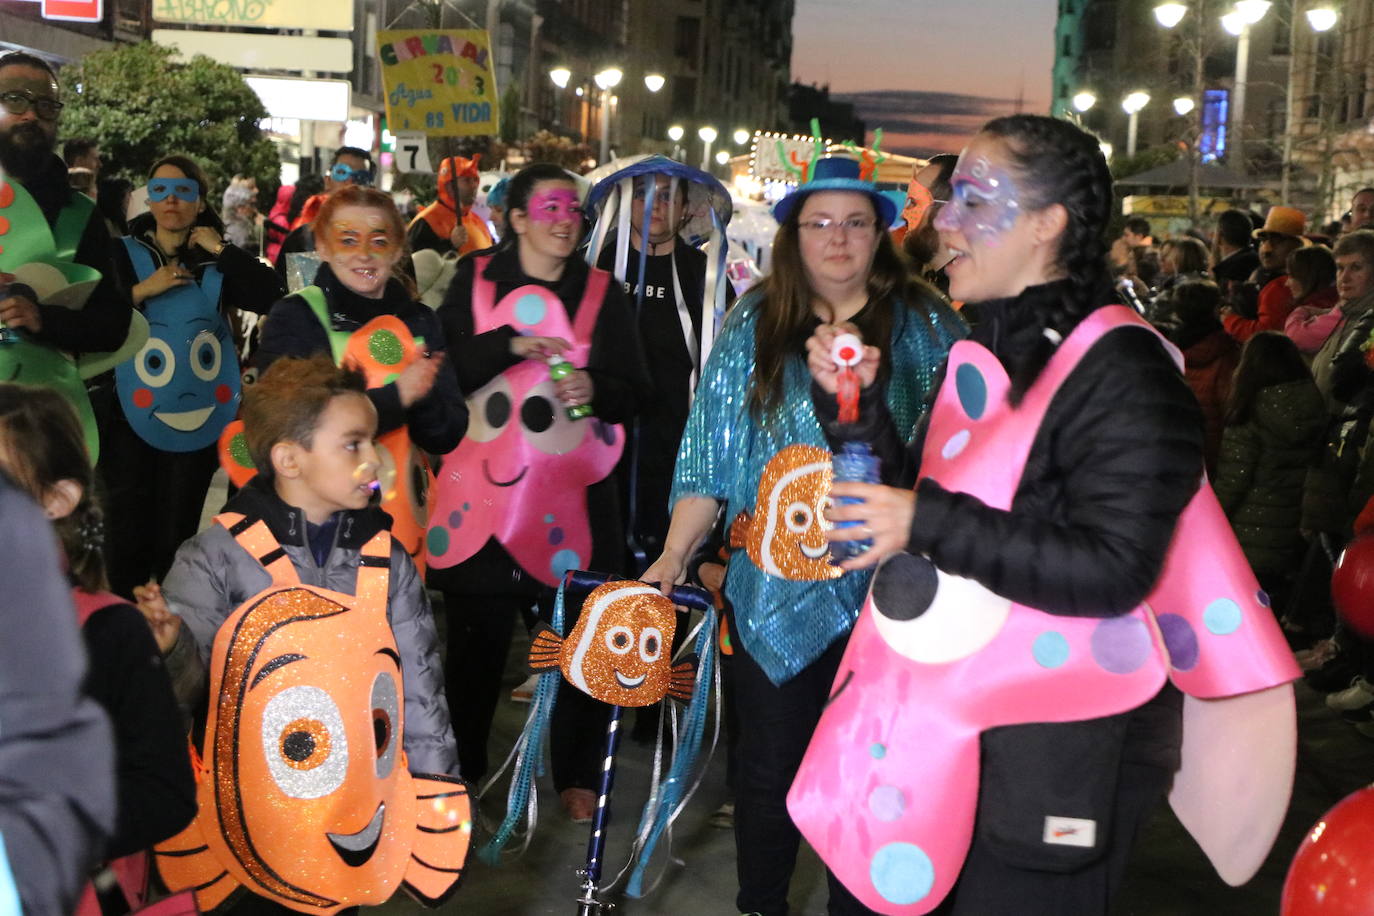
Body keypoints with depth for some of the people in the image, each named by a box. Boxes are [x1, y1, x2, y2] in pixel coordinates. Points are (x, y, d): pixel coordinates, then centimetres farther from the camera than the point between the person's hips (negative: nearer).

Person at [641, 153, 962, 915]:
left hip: (883, 590, -1)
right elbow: (710, 455, 3)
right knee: (769, 760, 12)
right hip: (775, 587, 1)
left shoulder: (927, 325, 1)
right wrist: (674, 554, -3)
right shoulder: (753, 325, 4)